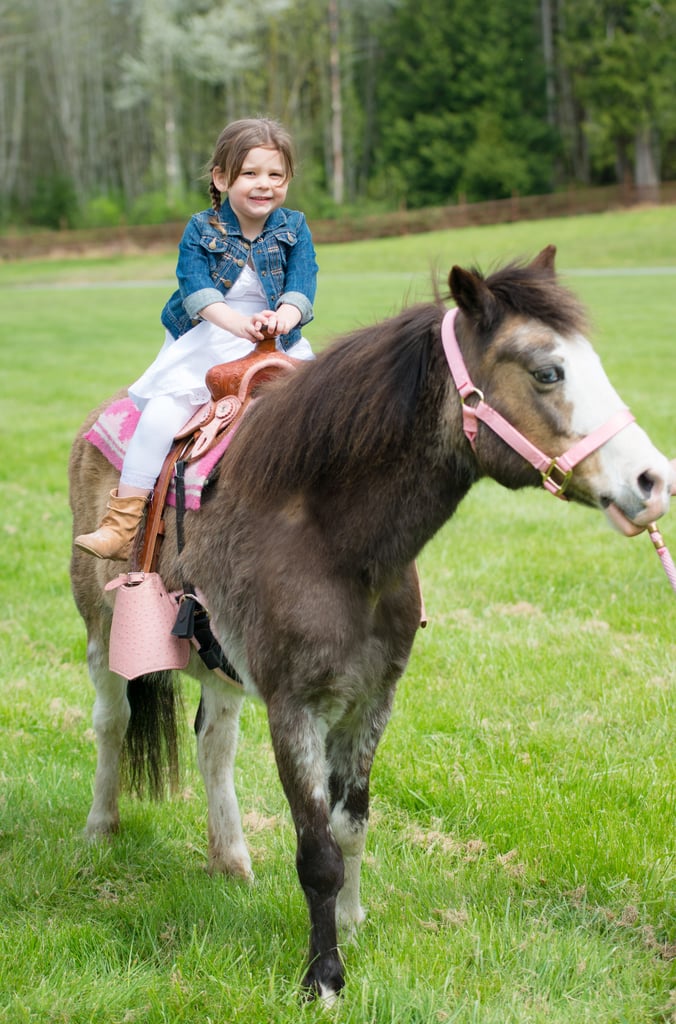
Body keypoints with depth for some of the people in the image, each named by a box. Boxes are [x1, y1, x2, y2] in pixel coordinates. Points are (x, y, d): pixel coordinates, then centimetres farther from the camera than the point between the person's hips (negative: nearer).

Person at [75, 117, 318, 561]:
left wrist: (282, 318, -36)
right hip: (205, 349, -2)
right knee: (164, 406, -24)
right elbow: (198, 291, -17)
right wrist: (239, 323, -37)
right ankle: (122, 525, -25)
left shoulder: (294, 229, 2)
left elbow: (302, 286, -12)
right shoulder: (202, 231, -3)